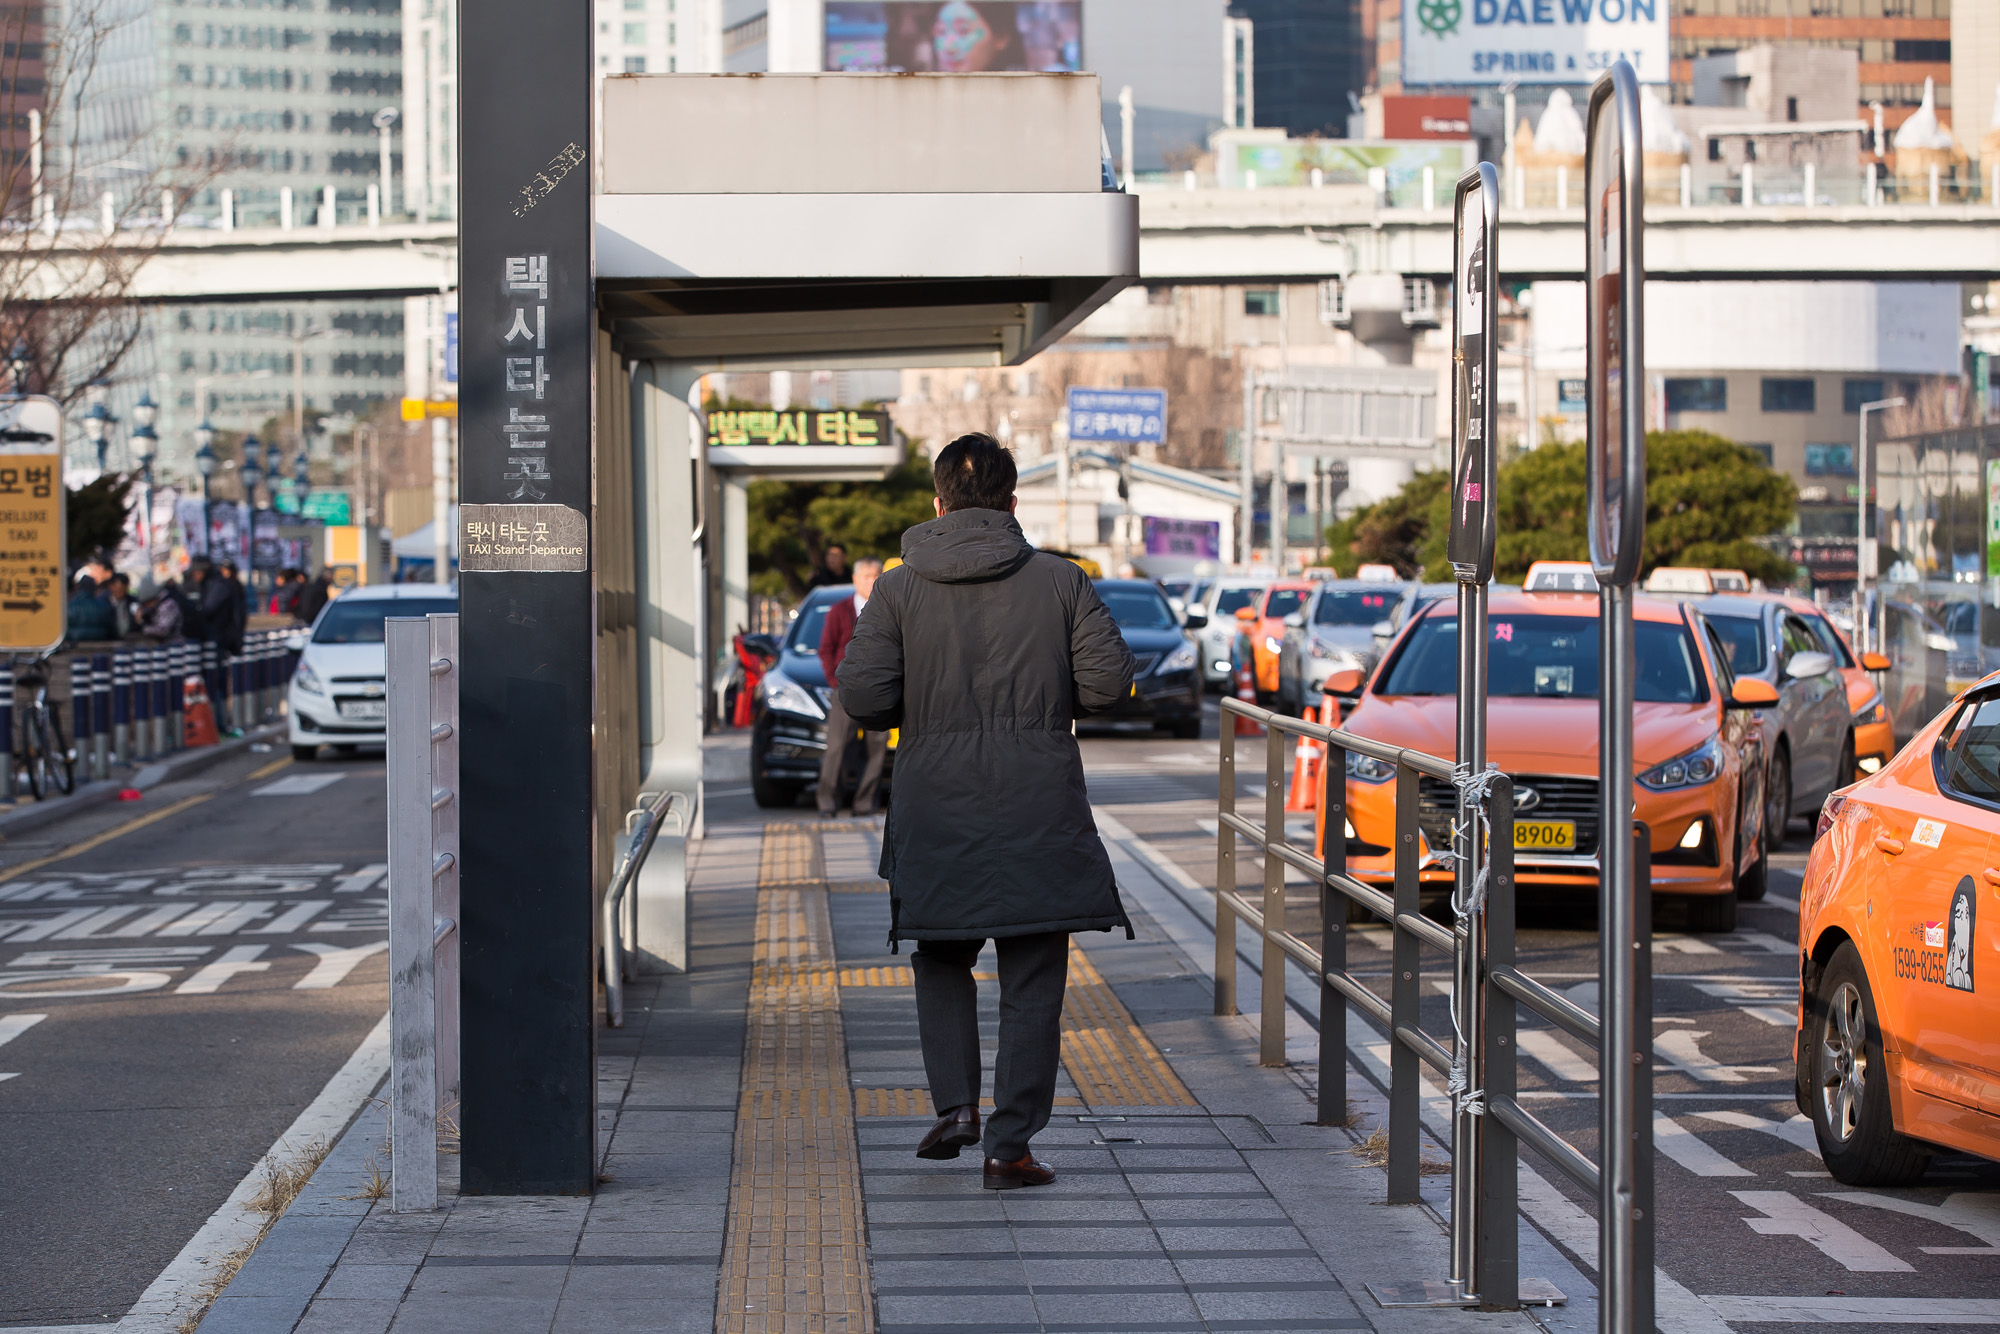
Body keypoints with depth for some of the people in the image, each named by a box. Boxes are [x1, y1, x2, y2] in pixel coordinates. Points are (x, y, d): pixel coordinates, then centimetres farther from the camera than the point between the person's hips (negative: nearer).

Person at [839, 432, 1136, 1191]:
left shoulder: (900, 589, 0)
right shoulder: (1060, 582, 1)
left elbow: (860, 694, -7)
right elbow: (1110, 679, -4)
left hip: (935, 809, 1)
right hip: (1038, 813, -1)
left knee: (942, 960, 20)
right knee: (1032, 979, 4)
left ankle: (956, 1104, 6)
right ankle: (1010, 1145, -1)